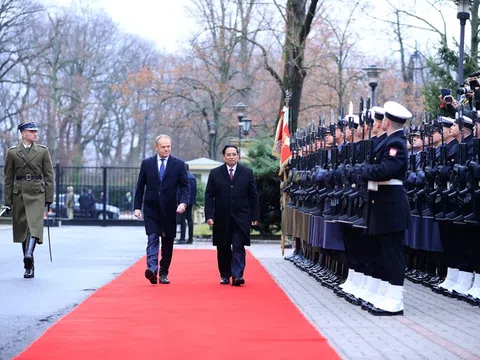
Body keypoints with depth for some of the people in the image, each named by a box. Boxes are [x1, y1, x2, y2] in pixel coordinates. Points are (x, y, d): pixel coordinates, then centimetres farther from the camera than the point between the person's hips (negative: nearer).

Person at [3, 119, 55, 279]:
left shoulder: (43, 151, 7)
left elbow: (49, 175, 6)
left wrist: (49, 197, 0)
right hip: (19, 193, 1)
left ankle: (28, 255, -34)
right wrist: (8, 199, 3)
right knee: (22, 228, 4)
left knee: (35, 225, -19)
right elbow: (8, 177, 8)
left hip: (37, 193, -1)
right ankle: (29, 265, 11)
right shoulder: (12, 152, 7)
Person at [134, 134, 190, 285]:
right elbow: (140, 187, 7)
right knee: (152, 238, -14)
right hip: (151, 209, -1)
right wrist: (137, 207, 1)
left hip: (169, 210, 1)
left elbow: (185, 186, -1)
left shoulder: (179, 164, 2)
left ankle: (163, 273, 15)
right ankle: (152, 269, -27)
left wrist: (183, 202, -18)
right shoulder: (147, 163, 5)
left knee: (168, 242, 6)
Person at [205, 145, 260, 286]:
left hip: (241, 218, -1)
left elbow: (254, 196, 5)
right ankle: (225, 275, 19)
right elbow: (209, 196, 3)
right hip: (222, 218, 1)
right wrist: (209, 215, -7)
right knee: (223, 248, 8)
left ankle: (237, 275, -12)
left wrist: (255, 216, 0)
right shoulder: (215, 174, 5)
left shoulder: (247, 173, 5)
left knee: (238, 247, -9)